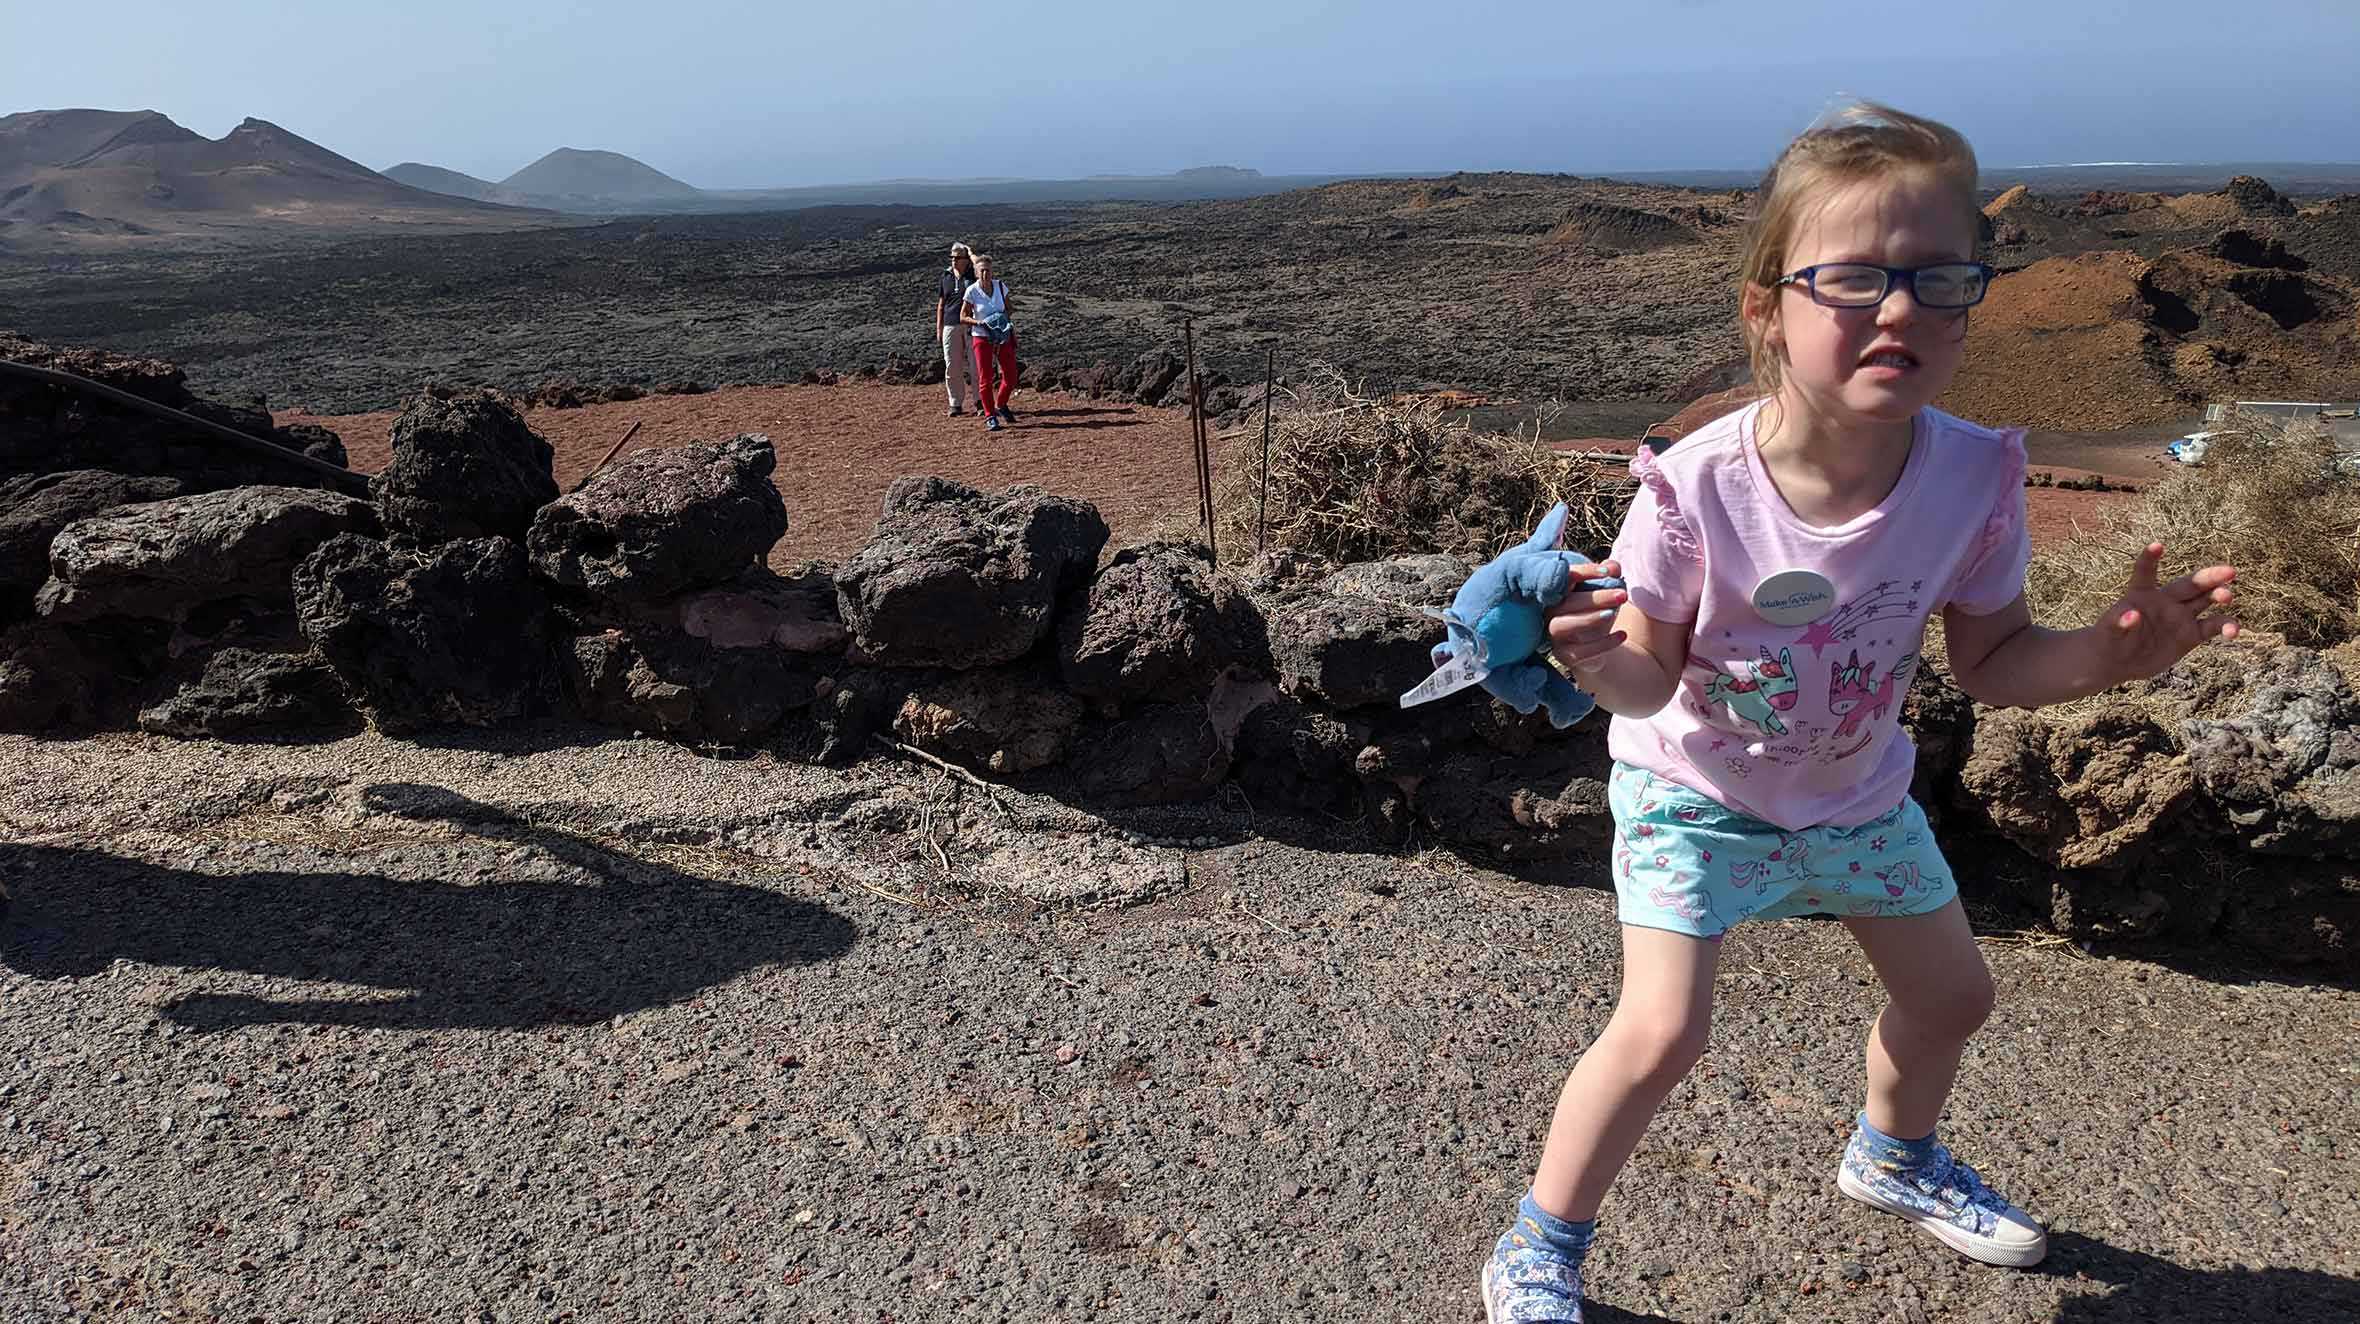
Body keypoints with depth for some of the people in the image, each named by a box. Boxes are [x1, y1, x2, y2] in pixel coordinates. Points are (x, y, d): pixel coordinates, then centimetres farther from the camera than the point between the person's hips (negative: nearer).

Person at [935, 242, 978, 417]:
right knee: (952, 367, 3)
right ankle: (956, 404, 10)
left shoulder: (972, 274, 2)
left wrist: (970, 252, -5)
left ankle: (980, 402, 11)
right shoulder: (946, 277, 12)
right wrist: (938, 327, 12)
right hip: (951, 326, 3)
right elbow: (941, 303, 17)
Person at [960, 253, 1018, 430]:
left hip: (1003, 336, 3)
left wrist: (1010, 310, -9)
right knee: (985, 379, -1)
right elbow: (963, 317, -4)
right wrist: (979, 322, -20)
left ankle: (1001, 406, 29)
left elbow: (1008, 307, 13)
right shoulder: (972, 291, -11)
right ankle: (989, 416, 12)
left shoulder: (1000, 286, -2)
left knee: (1011, 377, 4)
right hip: (982, 338, -3)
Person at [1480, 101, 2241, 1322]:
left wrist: (2106, 653, -24)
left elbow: (1990, 660, -6)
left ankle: (1894, 1156, 55)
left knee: (1950, 994, 21)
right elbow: (1653, 681, -23)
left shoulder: (1974, 476, -20)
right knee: (1661, 1033, -16)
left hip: (1857, 790, 5)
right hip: (1694, 790, -5)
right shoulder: (1695, 487, -32)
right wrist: (1601, 662, -45)